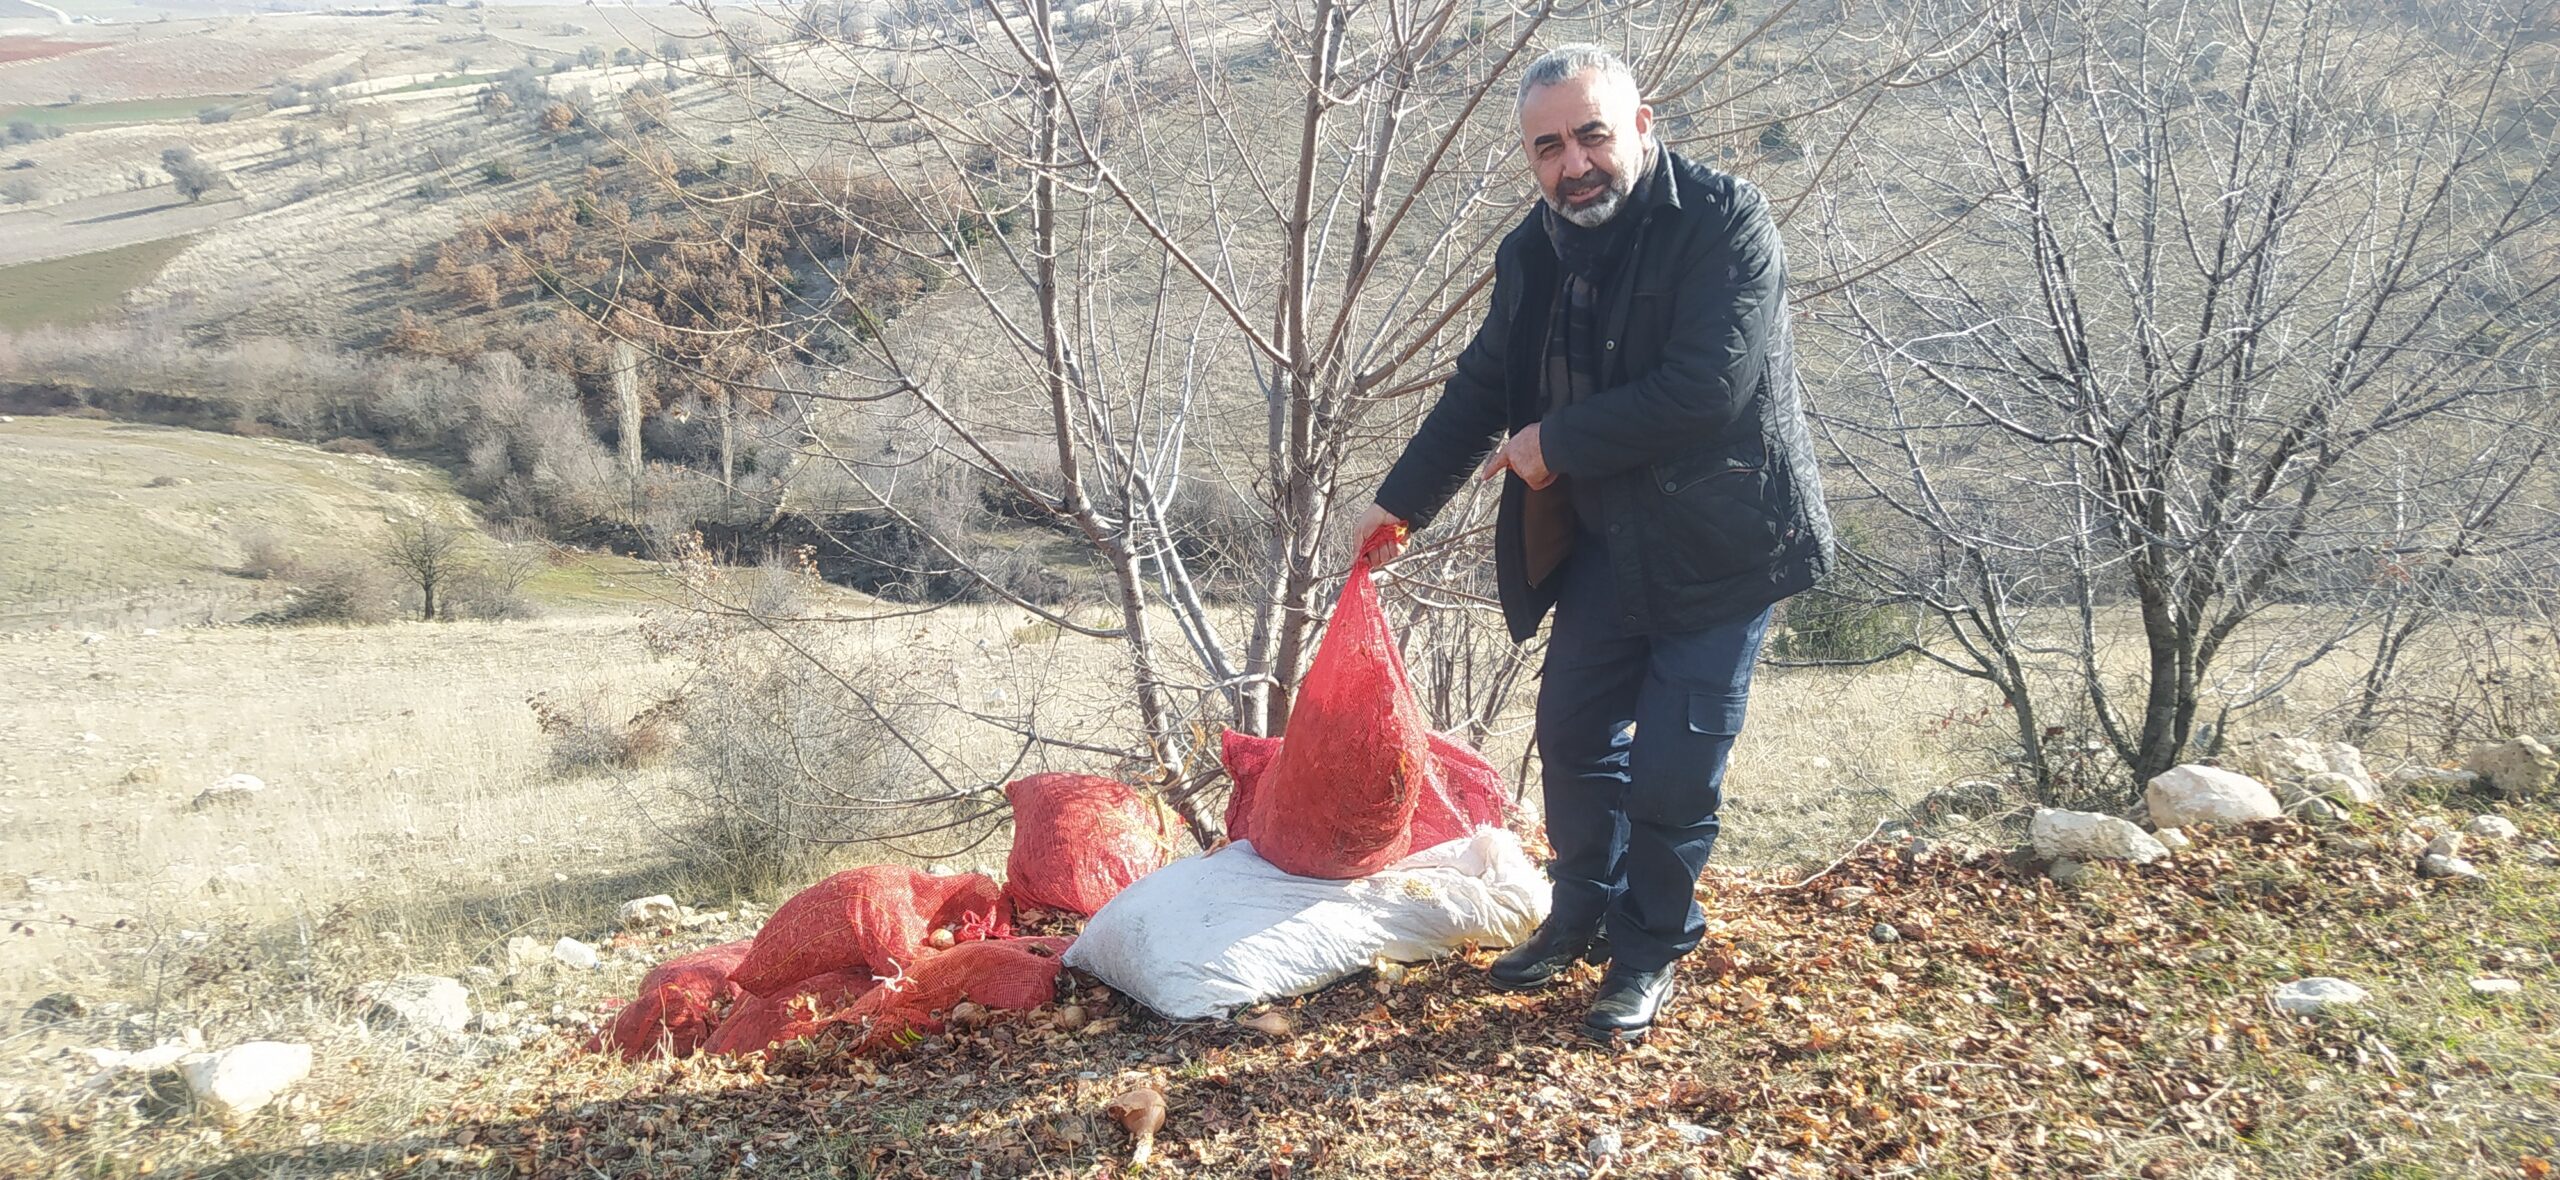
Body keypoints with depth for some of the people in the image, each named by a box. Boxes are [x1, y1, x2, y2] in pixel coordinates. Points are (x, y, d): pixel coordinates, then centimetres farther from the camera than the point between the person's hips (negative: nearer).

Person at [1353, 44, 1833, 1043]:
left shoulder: (1724, 221, -19)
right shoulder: (1533, 253, 2)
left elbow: (1707, 389, -28)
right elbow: (1482, 388, 13)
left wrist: (1557, 443, -18)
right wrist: (1403, 501, 15)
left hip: (1715, 542, -6)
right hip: (1603, 540, 7)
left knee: (1672, 765, -2)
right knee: (1573, 732, 14)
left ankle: (1650, 951, 18)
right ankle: (1584, 915, 34)